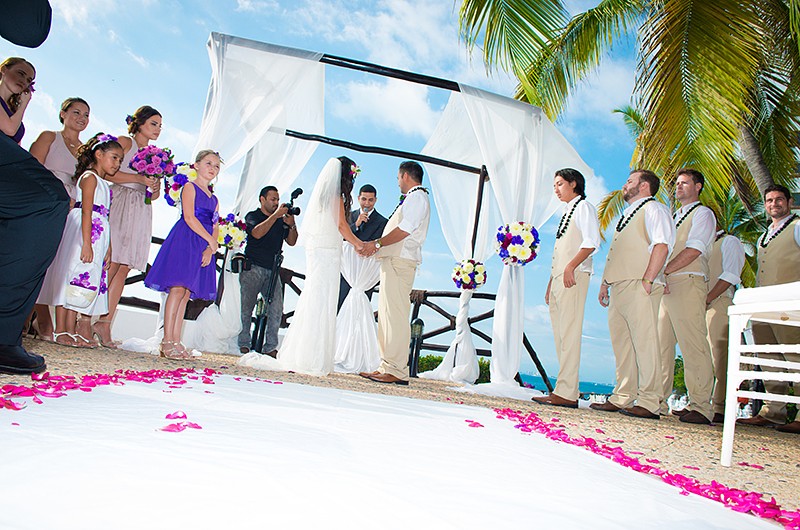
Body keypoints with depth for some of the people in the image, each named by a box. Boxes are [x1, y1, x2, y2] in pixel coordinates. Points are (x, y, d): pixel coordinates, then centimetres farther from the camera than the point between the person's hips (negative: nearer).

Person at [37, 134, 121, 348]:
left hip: (98, 236, 9)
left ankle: (72, 330, 8)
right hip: (82, 233, -9)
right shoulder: (90, 177, -3)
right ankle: (61, 331, -5)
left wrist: (108, 248, 14)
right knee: (74, 275, -8)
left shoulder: (104, 185, 23)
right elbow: (86, 211, -14)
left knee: (88, 281, 5)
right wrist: (86, 243, -22)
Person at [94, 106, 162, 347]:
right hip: (118, 205, -6)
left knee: (123, 268, -2)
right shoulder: (124, 142, 5)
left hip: (140, 211, 6)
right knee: (109, 264, -13)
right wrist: (139, 178, -13)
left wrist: (155, 187, 0)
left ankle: (105, 323, -3)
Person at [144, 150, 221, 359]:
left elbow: (216, 228, 14)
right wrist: (211, 241, -11)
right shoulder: (190, 187, 3)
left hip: (204, 247, 6)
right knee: (177, 289, -13)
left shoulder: (214, 199, 22)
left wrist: (210, 249, -4)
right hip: (184, 241, -6)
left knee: (186, 294, 4)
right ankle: (167, 341, -11)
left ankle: (176, 342, 4)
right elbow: (189, 218, -10)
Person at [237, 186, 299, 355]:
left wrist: (292, 225, -4)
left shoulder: (280, 220, 18)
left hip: (272, 270, 4)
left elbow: (291, 242, 14)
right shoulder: (253, 216, 5)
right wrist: (275, 215, -15)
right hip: (252, 268, -4)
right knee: (246, 306, -4)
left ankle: (270, 347, 0)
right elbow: (257, 233, -15)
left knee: (276, 308, -5)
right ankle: (243, 345, 4)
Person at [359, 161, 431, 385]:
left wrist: (377, 243, -13)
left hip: (400, 261, -11)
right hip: (393, 260, 11)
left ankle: (396, 371, -13)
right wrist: (378, 246, 22)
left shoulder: (417, 197, -5)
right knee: (386, 314, 9)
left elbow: (404, 230, -17)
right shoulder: (413, 198, 26)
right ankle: (387, 367, 12)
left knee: (395, 314, -13)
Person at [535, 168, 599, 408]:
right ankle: (567, 390, 5)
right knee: (560, 334, 4)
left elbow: (591, 241, -14)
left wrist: (571, 267, -22)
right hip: (558, 277, 9)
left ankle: (566, 393, -15)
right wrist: (550, 285, 20)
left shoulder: (583, 207, 1)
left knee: (569, 333, -13)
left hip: (573, 276, -9)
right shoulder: (566, 212, 27)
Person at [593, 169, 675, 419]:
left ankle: (649, 403, -7)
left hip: (639, 287, -9)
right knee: (621, 343, 7)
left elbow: (661, 245, -14)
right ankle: (622, 398, 11)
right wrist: (605, 282, 20)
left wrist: (647, 279, -20)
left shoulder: (653, 209, 0)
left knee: (644, 341, -9)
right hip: (619, 286, 9)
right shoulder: (626, 213, 27)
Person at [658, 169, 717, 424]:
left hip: (688, 283, -7)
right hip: (665, 286, 8)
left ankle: (700, 407, -11)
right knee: (661, 343, 3)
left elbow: (693, 250, -9)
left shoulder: (703, 214, 5)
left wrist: (664, 271, -13)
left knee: (693, 345, -11)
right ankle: (658, 401, 5)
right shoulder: (672, 217, 28)